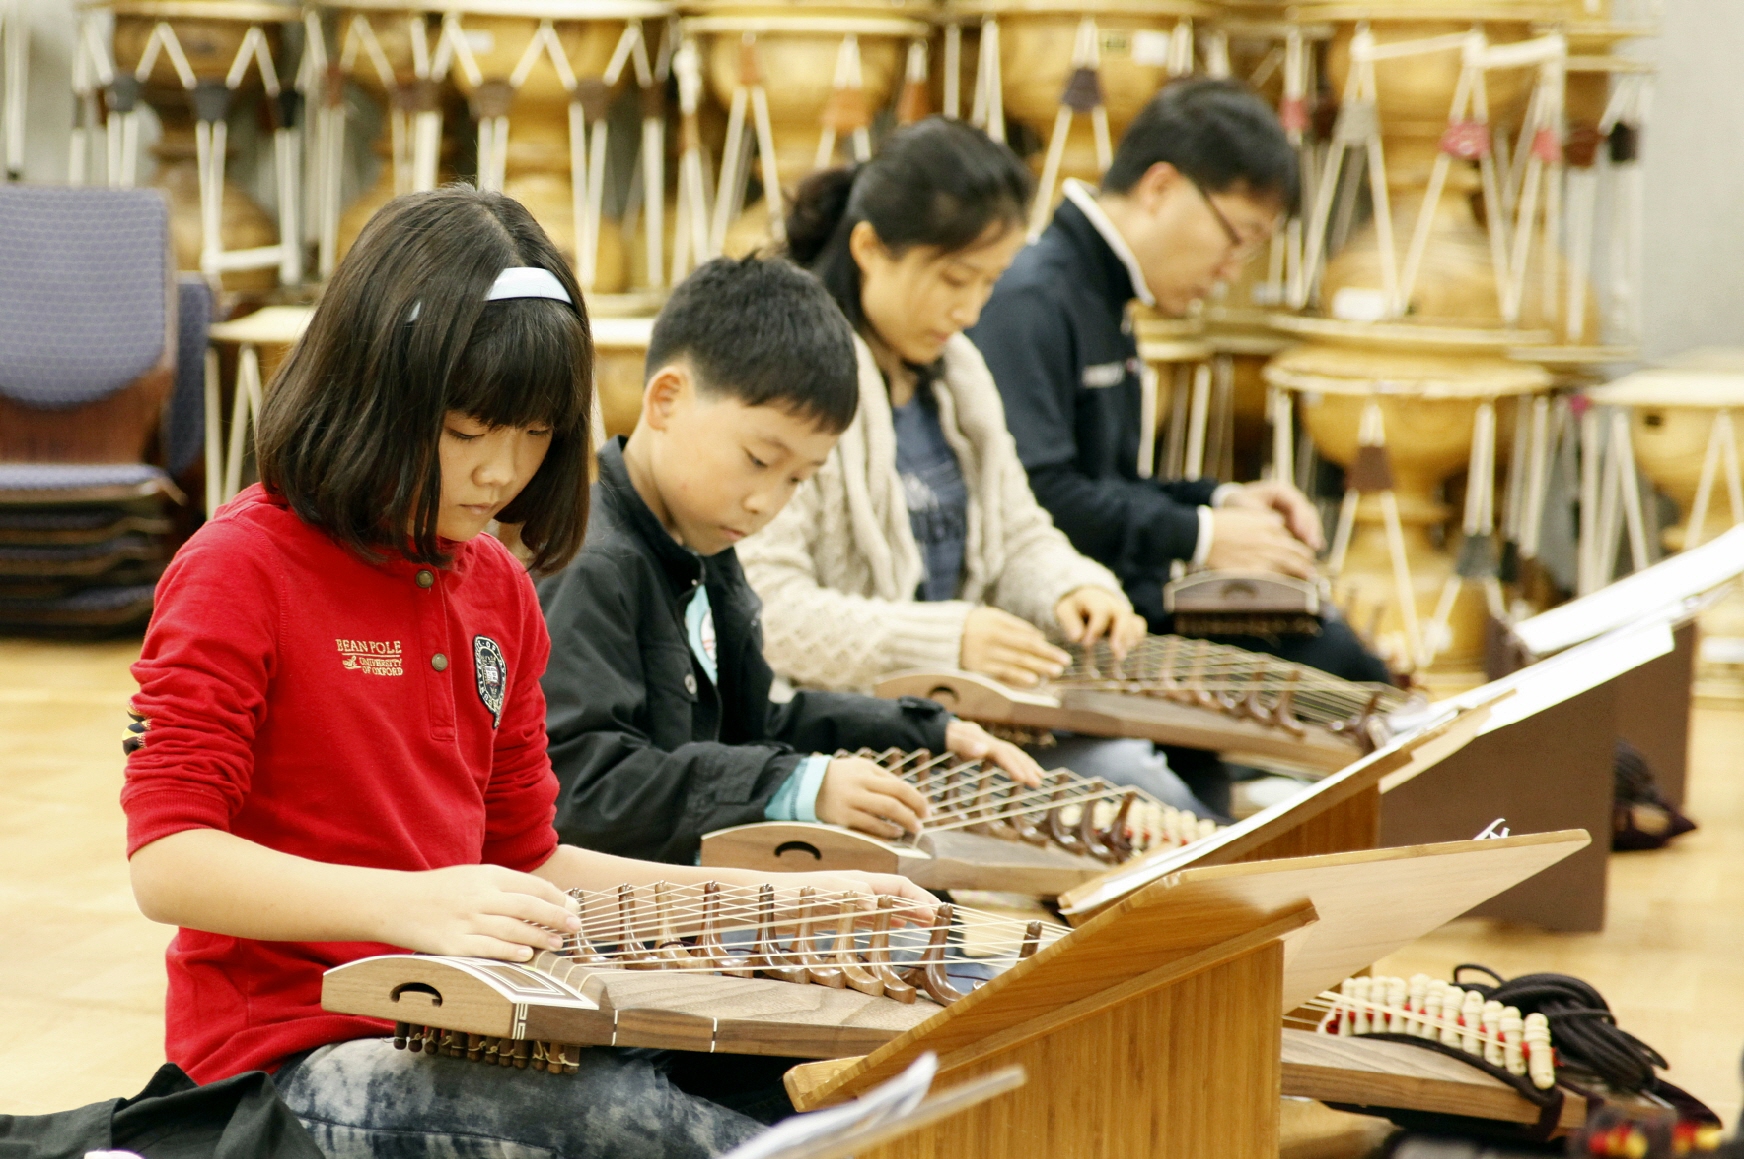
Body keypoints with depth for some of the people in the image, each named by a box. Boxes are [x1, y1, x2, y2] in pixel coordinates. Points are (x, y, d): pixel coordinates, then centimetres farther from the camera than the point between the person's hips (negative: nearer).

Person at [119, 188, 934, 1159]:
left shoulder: (496, 589, 15)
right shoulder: (240, 571, -8)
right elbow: (168, 861, -16)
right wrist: (415, 906, -30)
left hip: (460, 1035, 7)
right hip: (295, 1062, -7)